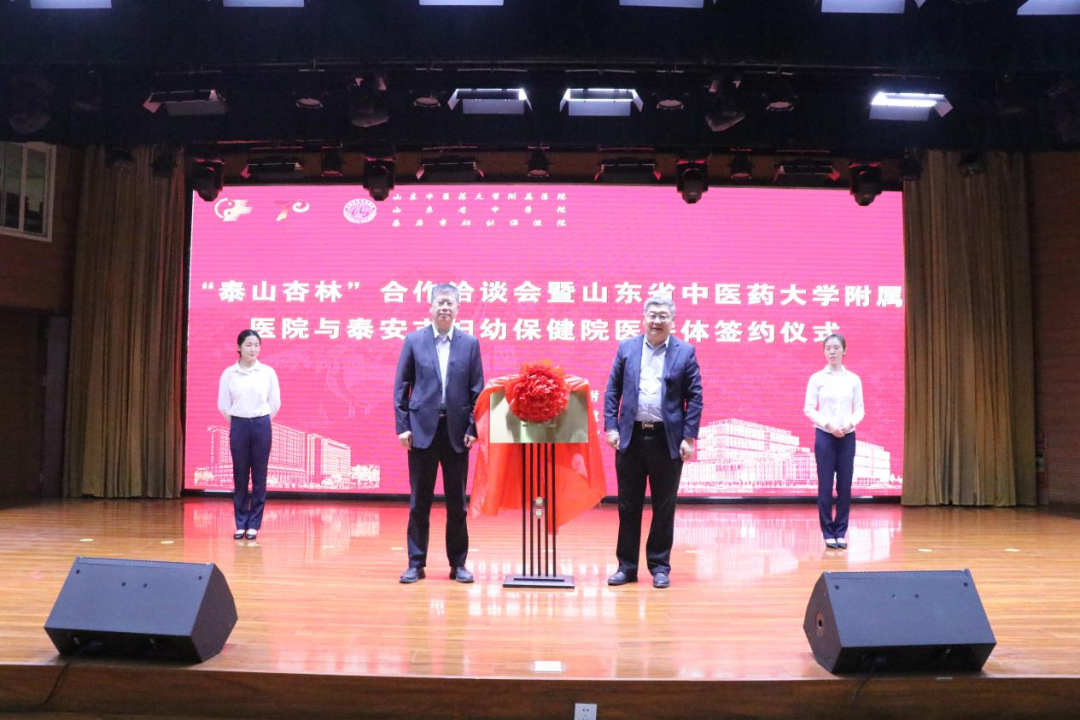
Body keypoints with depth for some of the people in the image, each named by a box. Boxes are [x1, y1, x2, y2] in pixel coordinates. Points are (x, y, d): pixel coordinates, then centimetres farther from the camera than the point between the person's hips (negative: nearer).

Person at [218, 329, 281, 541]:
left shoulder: (268, 372, -2)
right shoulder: (229, 373, -2)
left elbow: (275, 403, 4)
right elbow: (223, 404, 6)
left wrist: (261, 421, 8)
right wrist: (237, 423, 9)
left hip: (261, 426, 0)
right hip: (238, 427, 0)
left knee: (259, 476, 3)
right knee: (240, 476, 6)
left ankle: (254, 524, 11)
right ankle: (241, 523, 14)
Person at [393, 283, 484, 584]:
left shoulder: (470, 343, 5)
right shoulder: (414, 340, 3)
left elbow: (477, 389, 4)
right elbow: (401, 386, 3)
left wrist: (473, 428, -4)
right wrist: (402, 426, -4)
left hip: (457, 431, 1)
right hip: (423, 429, 0)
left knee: (457, 502, 7)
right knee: (419, 501, 6)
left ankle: (458, 564, 17)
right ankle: (416, 563, 15)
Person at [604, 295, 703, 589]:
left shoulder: (685, 352, 2)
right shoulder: (626, 348, 7)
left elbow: (694, 397, 0)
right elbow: (612, 391, 6)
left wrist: (689, 437, -7)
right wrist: (611, 427, -4)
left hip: (667, 440, -1)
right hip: (631, 437, 1)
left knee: (664, 507, 7)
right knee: (628, 506, 8)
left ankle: (660, 566, 19)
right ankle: (627, 566, 18)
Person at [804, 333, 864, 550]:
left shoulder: (853, 379, 5)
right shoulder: (817, 378, 0)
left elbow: (859, 409, 5)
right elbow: (809, 409, -3)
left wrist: (850, 423, -15)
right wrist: (828, 424, -16)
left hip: (847, 437, 2)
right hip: (824, 436, -2)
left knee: (845, 486, 3)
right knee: (825, 486, 0)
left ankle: (841, 532, 13)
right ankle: (829, 533, 8)